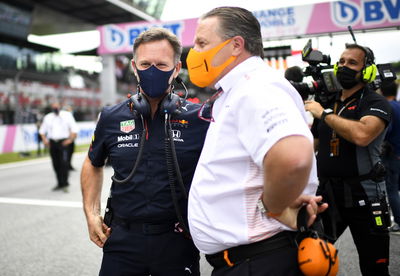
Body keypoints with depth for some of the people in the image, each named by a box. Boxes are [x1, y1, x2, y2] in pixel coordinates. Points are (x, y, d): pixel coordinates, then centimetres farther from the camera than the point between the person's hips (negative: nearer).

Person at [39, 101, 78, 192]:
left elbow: (74, 129, 1)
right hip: (52, 143, 4)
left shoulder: (67, 115, 5)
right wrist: (44, 139, 3)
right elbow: (42, 130, 20)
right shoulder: (48, 117, 15)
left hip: (63, 142, -4)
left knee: (64, 163, -14)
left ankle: (65, 184, -11)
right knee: (56, 164, 6)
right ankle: (60, 183, 17)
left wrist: (70, 139, -11)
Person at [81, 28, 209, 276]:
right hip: (122, 238, 2)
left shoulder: (198, 119, -8)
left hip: (177, 240, -1)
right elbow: (93, 165, 17)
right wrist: (92, 213, 9)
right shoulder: (111, 118, 0)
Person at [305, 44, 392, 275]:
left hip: (363, 195, -5)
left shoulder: (375, 103, -6)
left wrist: (324, 113, -17)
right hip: (327, 193, 5)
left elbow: (361, 135, -28)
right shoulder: (327, 102, 12)